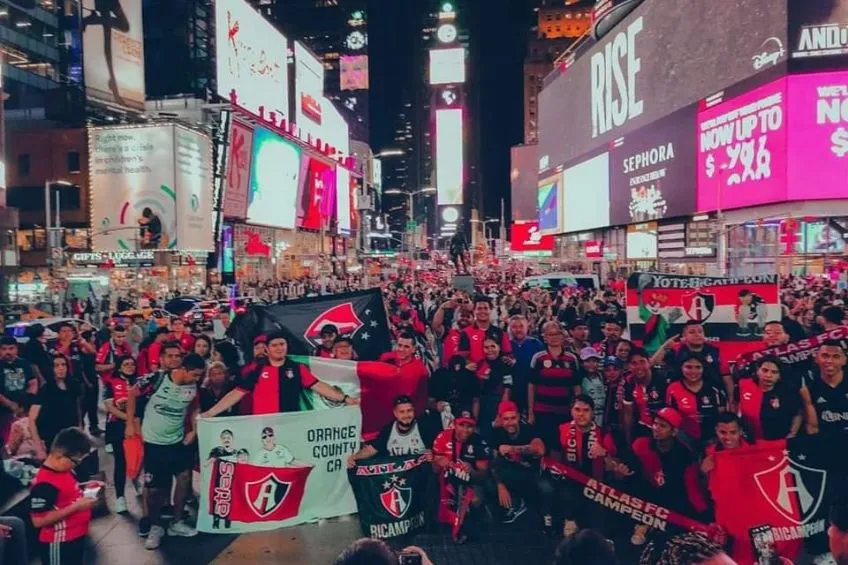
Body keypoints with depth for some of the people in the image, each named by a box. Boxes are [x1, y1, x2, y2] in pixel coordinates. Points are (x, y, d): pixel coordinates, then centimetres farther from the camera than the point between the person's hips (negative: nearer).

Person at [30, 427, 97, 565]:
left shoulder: (64, 470, 2)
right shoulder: (44, 484, -27)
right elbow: (38, 521, -29)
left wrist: (85, 487, 2)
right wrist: (76, 506, -28)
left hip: (76, 538, 9)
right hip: (58, 544, -9)